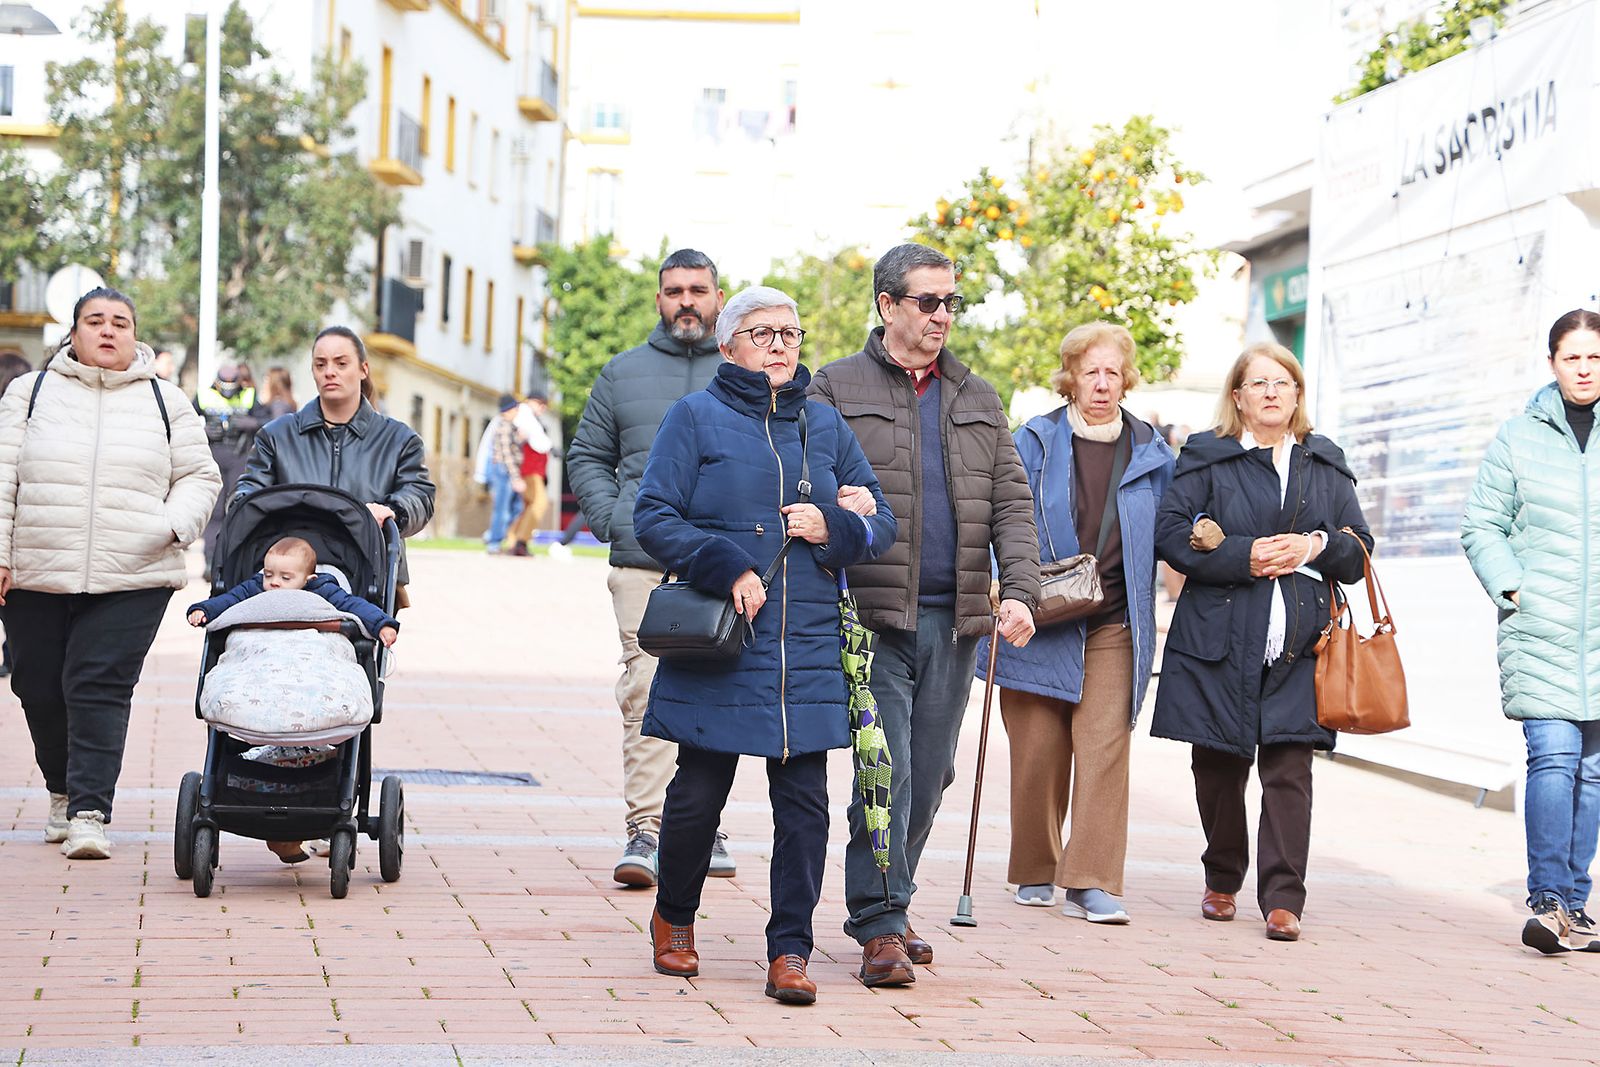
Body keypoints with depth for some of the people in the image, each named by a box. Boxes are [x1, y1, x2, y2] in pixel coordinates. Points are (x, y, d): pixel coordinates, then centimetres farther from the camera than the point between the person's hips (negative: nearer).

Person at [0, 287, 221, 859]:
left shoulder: (165, 402, 11)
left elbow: (199, 476, 13)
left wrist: (174, 525, -5)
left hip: (131, 580, -2)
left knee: (100, 688, -12)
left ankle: (90, 812, -11)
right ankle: (64, 791, 28)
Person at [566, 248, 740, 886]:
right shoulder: (623, 374, 13)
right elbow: (587, 456, 18)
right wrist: (610, 518, 2)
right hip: (645, 564, -1)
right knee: (647, 693, -11)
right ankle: (645, 828, -11)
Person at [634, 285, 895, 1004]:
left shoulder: (825, 426, 14)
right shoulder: (696, 418, 3)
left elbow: (881, 521, 16)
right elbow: (653, 517, -3)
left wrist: (832, 527, -5)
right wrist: (727, 567, -15)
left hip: (808, 648, 3)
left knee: (803, 800, -1)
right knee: (698, 794, 4)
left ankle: (790, 951, 7)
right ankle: (674, 918, 29)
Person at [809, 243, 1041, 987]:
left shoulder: (977, 400, 17)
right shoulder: (838, 389, 3)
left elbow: (1011, 503, 12)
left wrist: (1020, 591, -2)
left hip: (956, 618, 5)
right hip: (875, 617, -5)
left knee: (929, 774, 9)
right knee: (885, 769, -10)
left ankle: (884, 908, 22)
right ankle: (880, 926, -5)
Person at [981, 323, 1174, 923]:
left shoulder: (1151, 453, 9)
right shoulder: (1034, 443, 2)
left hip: (1114, 624, 1)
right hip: (1039, 622, -1)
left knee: (1105, 748, -9)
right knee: (1038, 753, 3)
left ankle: (1092, 882, -9)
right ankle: (1035, 872, 21)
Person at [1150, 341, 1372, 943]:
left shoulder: (1327, 466, 16)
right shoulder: (1205, 457, 7)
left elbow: (1359, 550, 15)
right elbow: (1171, 533, -3)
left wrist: (1316, 546, -7)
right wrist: (1243, 556, -13)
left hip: (1299, 642, 1)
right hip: (1219, 638, -1)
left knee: (1288, 767, -8)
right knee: (1219, 765, 6)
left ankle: (1283, 899, -8)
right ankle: (1222, 881, 25)